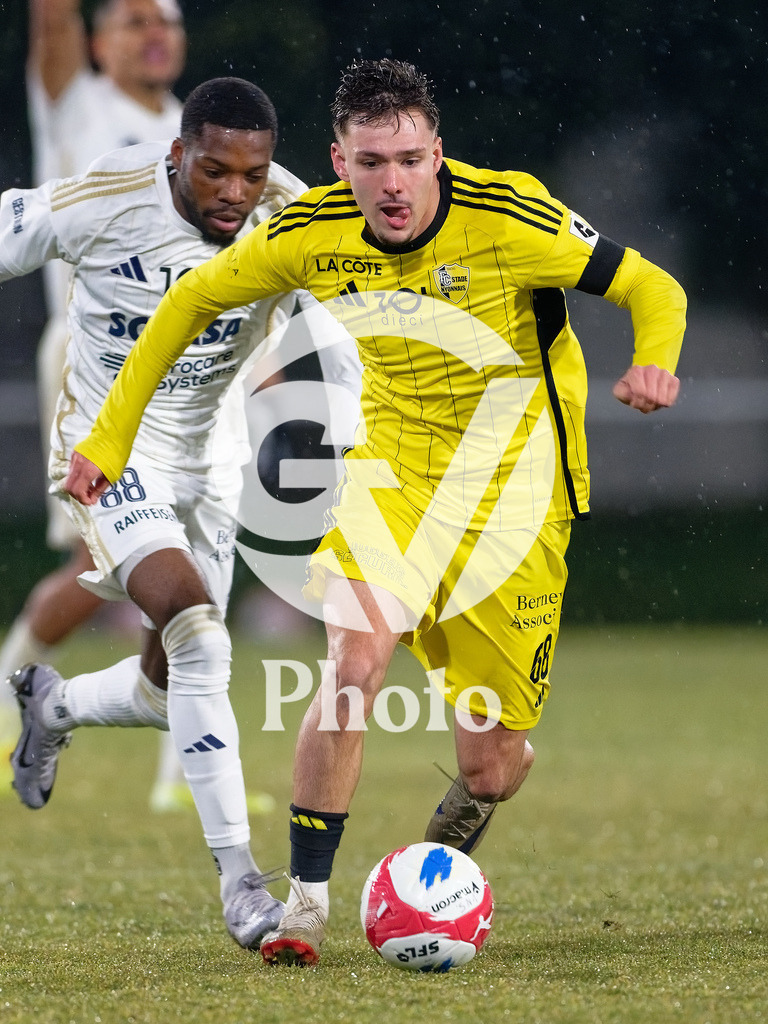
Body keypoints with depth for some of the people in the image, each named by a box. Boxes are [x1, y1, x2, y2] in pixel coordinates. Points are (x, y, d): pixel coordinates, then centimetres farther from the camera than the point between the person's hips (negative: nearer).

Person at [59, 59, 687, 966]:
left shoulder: (510, 220, -22)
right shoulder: (309, 234, -13)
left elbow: (652, 289, -14)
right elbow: (190, 303, 3)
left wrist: (655, 363, -36)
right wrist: (108, 439, 1)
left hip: (512, 481, -1)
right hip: (387, 466, 2)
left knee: (492, 767, 1)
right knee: (356, 658, -27)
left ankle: (455, 827, 40)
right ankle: (306, 900, -14)